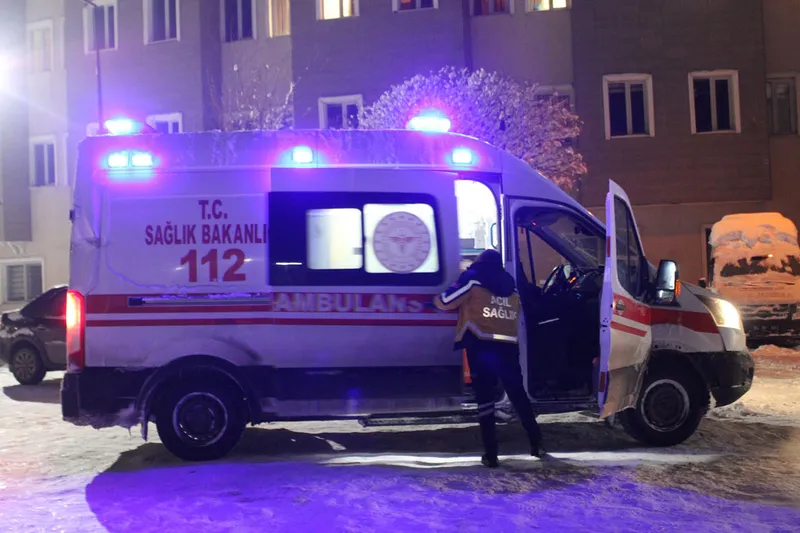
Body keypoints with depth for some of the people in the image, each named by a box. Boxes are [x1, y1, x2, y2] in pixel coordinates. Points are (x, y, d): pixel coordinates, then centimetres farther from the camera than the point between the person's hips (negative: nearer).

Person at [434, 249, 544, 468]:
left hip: (482, 347, -4)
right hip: (509, 347, 4)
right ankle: (536, 443, 21)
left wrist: (437, 300, 23)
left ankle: (491, 454, 0)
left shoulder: (473, 280, 4)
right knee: (518, 395, 16)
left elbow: (445, 302, 2)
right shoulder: (510, 286, 19)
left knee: (484, 397, 2)